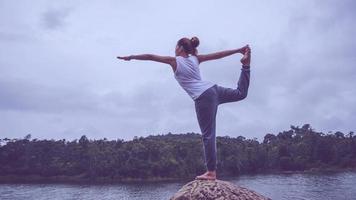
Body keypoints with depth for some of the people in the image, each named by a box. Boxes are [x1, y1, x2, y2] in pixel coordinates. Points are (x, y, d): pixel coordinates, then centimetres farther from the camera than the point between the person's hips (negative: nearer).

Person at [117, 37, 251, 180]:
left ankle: (211, 172, -1)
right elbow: (218, 55, 18)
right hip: (213, 89, 6)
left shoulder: (174, 61, 4)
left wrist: (131, 57, 17)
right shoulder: (195, 58, 16)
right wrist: (238, 50, 26)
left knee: (208, 135, -5)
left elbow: (150, 57, 8)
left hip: (203, 98, -6)